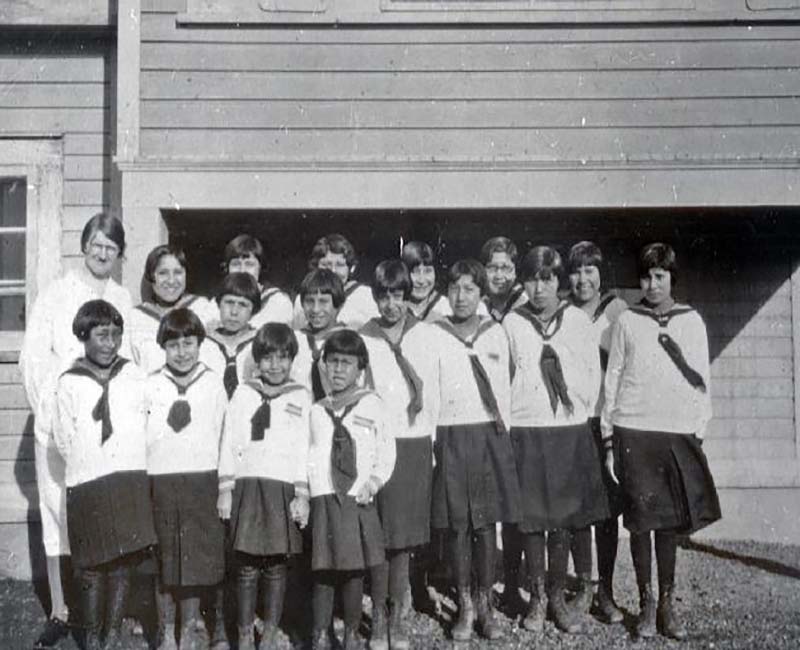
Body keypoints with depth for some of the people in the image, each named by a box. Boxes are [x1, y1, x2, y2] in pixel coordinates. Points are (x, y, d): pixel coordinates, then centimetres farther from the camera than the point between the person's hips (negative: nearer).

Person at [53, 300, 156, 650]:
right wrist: (87, 464, 2)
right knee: (91, 567, 3)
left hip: (132, 483, 2)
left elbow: (150, 427, 10)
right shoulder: (69, 384, -1)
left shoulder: (134, 377, 5)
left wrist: (134, 463, 5)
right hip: (87, 485, -2)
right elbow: (64, 439, 4)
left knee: (123, 563, 5)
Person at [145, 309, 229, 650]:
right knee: (162, 558, 6)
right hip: (159, 481, 0)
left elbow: (224, 436, 5)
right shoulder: (150, 385, 2)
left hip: (201, 481, 0)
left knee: (196, 557, 5)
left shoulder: (213, 382, 4)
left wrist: (225, 483, 4)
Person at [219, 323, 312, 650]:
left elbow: (304, 449, 3)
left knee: (276, 565, 6)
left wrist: (302, 495, -2)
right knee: (247, 566, 3)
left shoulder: (301, 396, 5)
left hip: (282, 488, 0)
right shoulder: (243, 393, 8)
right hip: (247, 486, 1)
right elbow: (230, 443, 8)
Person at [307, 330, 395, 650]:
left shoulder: (372, 405, 3)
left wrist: (374, 482, -7)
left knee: (355, 570, 4)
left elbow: (386, 450, 4)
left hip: (359, 500, -1)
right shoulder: (316, 411, 10)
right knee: (323, 570, 3)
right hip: (324, 499, 1)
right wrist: (306, 490, 3)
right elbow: (307, 454, 14)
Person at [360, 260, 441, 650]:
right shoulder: (362, 338, 0)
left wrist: (430, 445, 8)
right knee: (377, 535, 0)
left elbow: (432, 394, 8)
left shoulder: (426, 336, 3)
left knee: (403, 537, 6)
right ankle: (378, 618, 13)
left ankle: (397, 618, 16)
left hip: (414, 444, 1)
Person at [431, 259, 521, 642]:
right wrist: (430, 442, -3)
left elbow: (504, 390, 12)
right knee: (457, 524, 3)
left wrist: (502, 435, 6)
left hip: (489, 435, 1)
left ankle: (486, 605, 14)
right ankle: (465, 606, 14)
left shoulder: (495, 333, 8)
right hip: (450, 436, -1)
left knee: (486, 523, 4)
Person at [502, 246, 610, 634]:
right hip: (525, 431, -1)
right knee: (530, 518, 3)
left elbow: (594, 372, 9)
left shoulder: (577, 320, 2)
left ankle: (557, 599, 18)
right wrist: (507, 417, 2)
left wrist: (584, 411, 6)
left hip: (570, 430, 1)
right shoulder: (511, 323, 0)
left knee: (563, 518, 6)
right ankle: (536, 599, 17)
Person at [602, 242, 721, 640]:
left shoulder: (691, 321, 8)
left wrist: (700, 431, 2)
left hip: (679, 433, 1)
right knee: (641, 520, 1)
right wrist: (608, 440, 4)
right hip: (633, 432, -1)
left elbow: (701, 380, 9)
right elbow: (612, 379, 7)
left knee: (670, 521, 5)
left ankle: (667, 604, 15)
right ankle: (646, 604, 12)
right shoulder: (626, 321, 6)